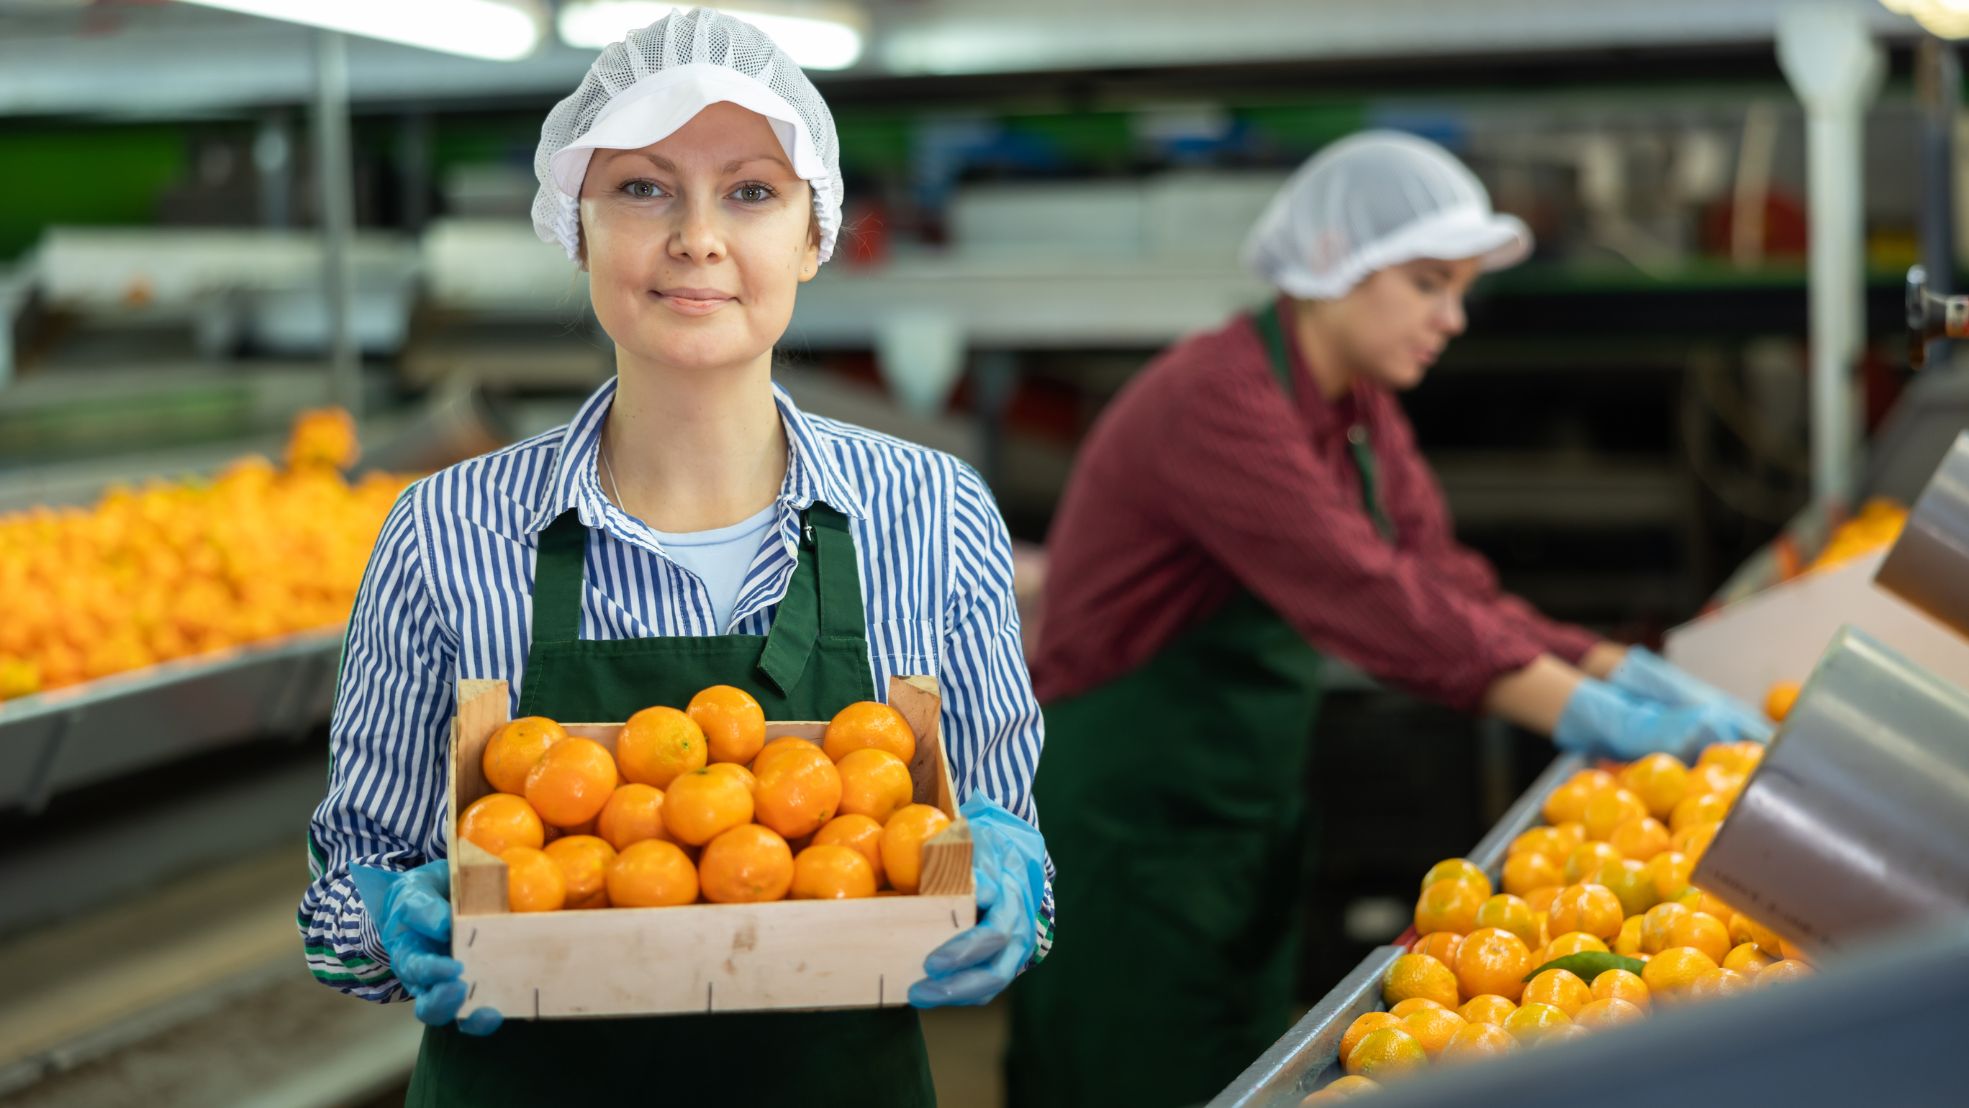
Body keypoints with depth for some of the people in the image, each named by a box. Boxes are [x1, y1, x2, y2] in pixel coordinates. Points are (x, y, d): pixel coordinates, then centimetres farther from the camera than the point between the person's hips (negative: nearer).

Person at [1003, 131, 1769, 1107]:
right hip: (1127, 833, -9)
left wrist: (1618, 672, -10)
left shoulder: (1360, 414, 9)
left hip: (1244, 833, 9)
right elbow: (1364, 599, -30)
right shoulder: (1217, 403, -22)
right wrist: (1590, 717, -32)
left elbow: (1443, 587, 4)